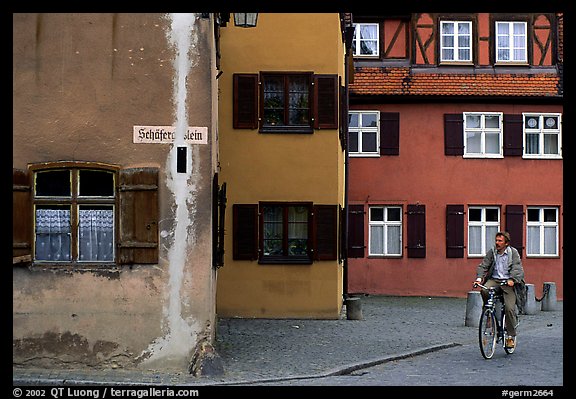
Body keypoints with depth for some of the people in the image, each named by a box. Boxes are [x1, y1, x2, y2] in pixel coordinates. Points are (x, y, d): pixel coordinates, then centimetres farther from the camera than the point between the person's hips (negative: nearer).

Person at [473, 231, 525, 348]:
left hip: (508, 282, -2)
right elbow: (483, 266, 2)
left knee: (509, 308, -15)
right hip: (494, 280, 2)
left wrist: (512, 280, -29)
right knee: (484, 290, -32)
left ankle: (511, 336, 0)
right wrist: (479, 278, -16)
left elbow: (516, 268, -10)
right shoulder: (491, 252, 7)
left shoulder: (513, 252, 0)